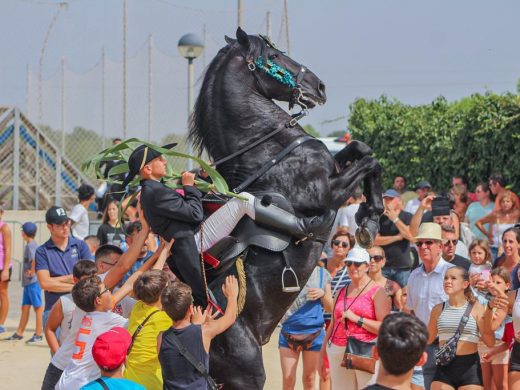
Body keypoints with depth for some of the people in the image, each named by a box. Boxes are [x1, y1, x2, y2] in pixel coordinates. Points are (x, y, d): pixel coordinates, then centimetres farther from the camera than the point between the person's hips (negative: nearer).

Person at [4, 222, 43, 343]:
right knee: (25, 307, 13)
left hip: (33, 281, -10)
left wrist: (32, 272, -18)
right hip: (28, 282, 10)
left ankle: (38, 334, 1)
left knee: (38, 307, -3)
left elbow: (34, 260, -31)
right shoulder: (32, 245, 14)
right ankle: (19, 333, 20)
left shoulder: (30, 246, -15)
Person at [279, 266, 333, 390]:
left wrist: (323, 294, -12)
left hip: (314, 333, 1)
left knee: (309, 379, 10)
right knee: (288, 379, -2)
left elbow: (330, 308, 5)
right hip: (288, 333, -1)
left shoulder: (322, 274, 2)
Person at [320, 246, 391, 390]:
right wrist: (322, 353, 20)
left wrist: (356, 319, -14)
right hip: (338, 352, 5)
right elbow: (333, 324, 22)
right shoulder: (342, 292, 17)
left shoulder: (377, 292, -1)